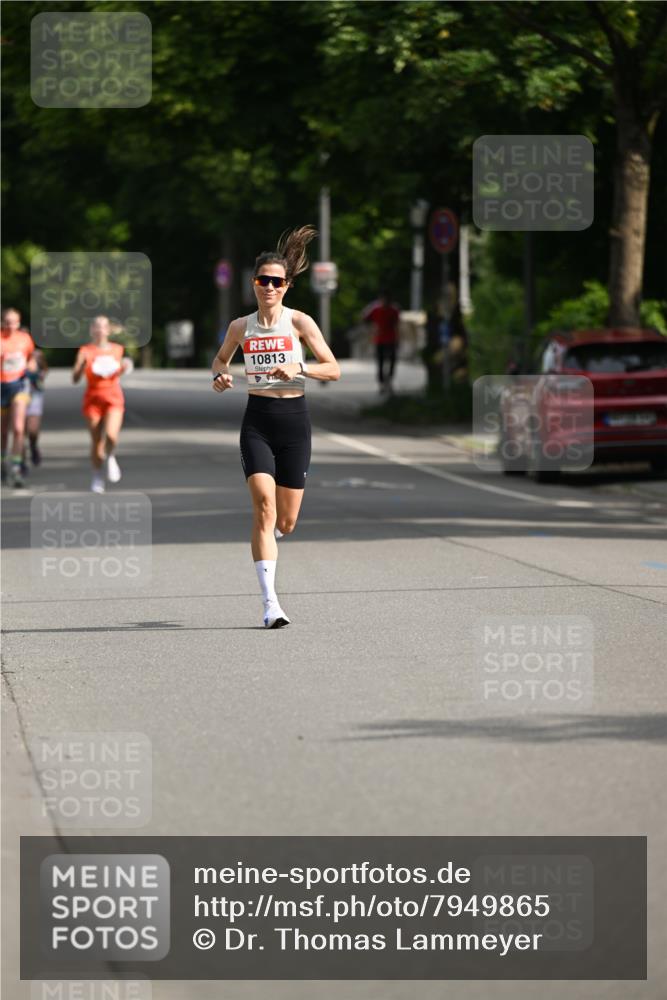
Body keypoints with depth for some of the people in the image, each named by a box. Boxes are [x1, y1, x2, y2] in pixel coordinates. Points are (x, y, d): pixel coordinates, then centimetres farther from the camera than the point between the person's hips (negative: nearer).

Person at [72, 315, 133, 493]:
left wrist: (125, 368, 2)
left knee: (111, 435, -21)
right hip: (93, 397, -1)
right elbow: (75, 378, -10)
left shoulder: (117, 349, 7)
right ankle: (97, 475, 21)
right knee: (96, 441, 0)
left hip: (114, 397, 1)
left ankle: (110, 457, 12)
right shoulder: (85, 351, -2)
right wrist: (82, 363, -26)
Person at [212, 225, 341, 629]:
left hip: (294, 419, 0)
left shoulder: (299, 322, -2)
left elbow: (334, 370, -4)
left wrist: (299, 368, -20)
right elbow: (220, 358, 24)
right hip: (258, 420, 0)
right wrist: (220, 376, 2)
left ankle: (265, 541, 43)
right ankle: (271, 602, -19)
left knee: (285, 522, 3)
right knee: (264, 504, -18)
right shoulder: (241, 327, 5)